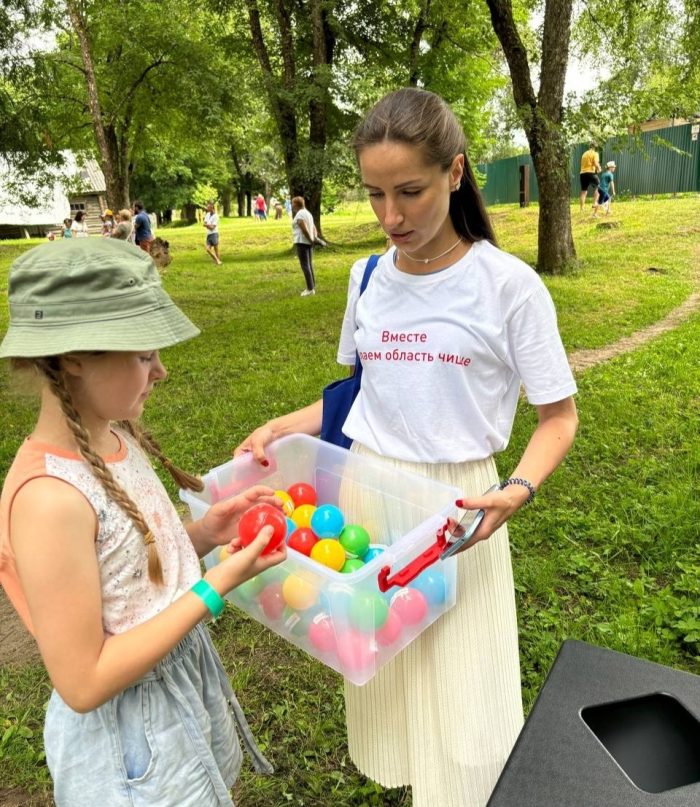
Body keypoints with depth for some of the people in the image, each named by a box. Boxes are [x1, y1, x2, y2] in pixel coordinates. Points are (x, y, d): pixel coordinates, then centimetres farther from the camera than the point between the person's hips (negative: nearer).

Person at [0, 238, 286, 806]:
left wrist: (204, 533, -11)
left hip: (187, 676, 7)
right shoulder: (50, 498, -31)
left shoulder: (114, 438, -7)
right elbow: (82, 682, -25)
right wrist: (217, 586, -26)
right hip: (131, 735, -7)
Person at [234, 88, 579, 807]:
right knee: (380, 664, 20)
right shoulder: (368, 277, 2)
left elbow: (558, 415, -6)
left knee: (459, 689, 9)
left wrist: (517, 491, -23)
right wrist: (282, 427, 0)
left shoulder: (508, 284, -12)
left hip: (455, 504, -4)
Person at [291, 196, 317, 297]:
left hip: (301, 242, -10)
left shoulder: (299, 214, -13)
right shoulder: (307, 213, 17)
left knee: (305, 265, -8)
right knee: (309, 265, 12)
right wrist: (314, 238, 7)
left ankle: (310, 289, -9)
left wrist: (310, 240, -12)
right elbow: (314, 228, 17)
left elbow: (304, 230, -21)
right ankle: (312, 287, 16)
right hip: (309, 242, 10)